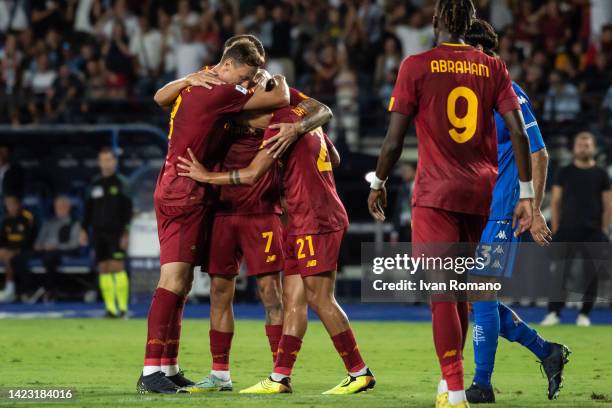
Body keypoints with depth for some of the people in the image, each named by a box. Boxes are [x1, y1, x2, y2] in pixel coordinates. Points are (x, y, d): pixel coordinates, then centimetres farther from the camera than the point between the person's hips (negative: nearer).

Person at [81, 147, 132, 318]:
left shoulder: (121, 183, -1)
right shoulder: (95, 184, 12)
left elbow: (128, 209, -4)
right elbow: (88, 208, 17)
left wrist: (126, 232, -10)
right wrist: (84, 230, 11)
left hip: (116, 233, -5)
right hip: (98, 232, 5)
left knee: (117, 267, -11)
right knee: (103, 270, 1)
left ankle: (123, 307, -8)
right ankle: (110, 307, 3)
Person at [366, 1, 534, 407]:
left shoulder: (417, 66, -3)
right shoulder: (493, 68, 6)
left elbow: (394, 139, -5)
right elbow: (519, 133, -1)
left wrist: (378, 183, 11)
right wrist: (526, 194, 4)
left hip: (436, 193, -4)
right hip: (482, 193, 4)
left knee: (441, 290, -7)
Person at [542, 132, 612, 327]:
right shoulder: (564, 173, 9)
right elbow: (555, 202, 8)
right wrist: (555, 230, 1)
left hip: (592, 233, 0)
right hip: (567, 232, 0)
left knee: (591, 276, -1)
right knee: (559, 273, -6)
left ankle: (584, 314, 7)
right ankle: (554, 313, -5)